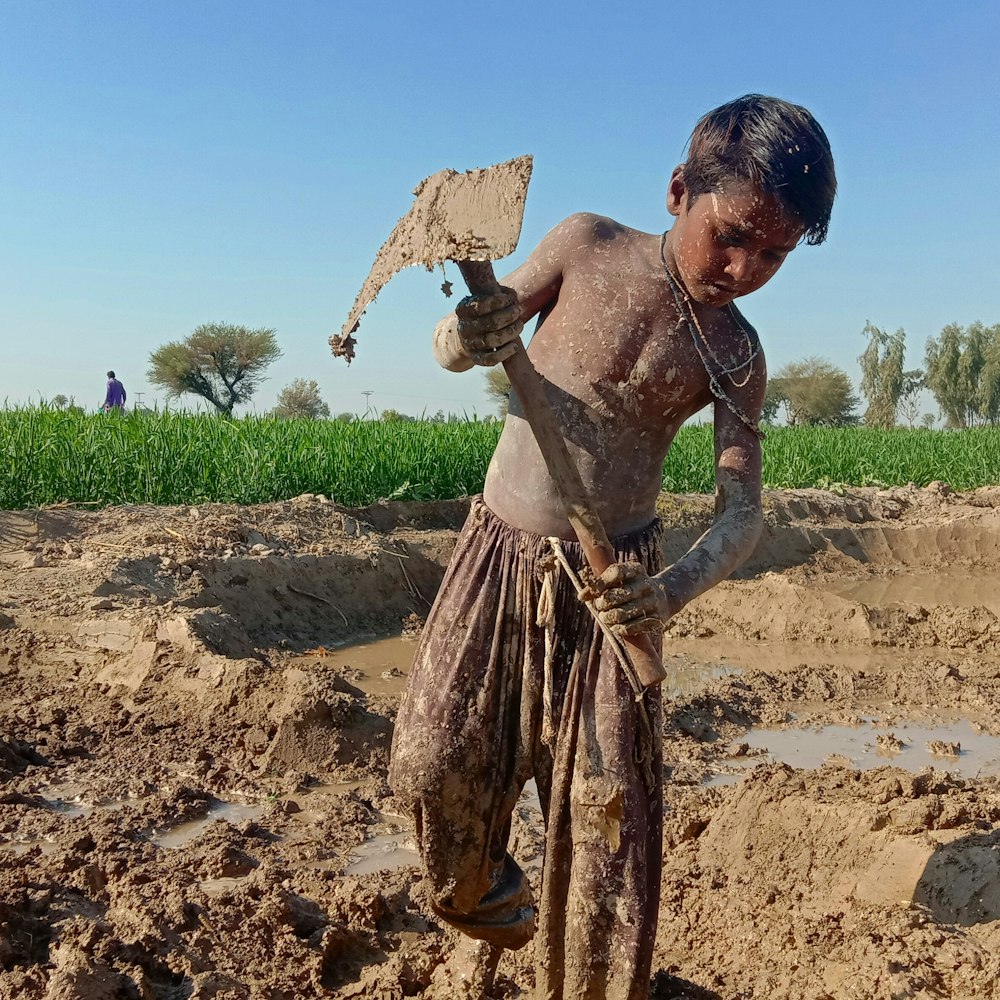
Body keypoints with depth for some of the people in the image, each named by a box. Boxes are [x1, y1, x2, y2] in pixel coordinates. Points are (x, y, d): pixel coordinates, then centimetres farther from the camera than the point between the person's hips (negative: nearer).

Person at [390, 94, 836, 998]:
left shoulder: (736, 356, -6)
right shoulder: (588, 247, -7)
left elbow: (742, 509, -7)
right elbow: (452, 347, -3)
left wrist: (677, 588, -29)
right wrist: (467, 336, -30)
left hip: (609, 586, 0)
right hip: (498, 557, 1)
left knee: (607, 811, -2)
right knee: (436, 765, 1)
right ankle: (490, 920, 33)